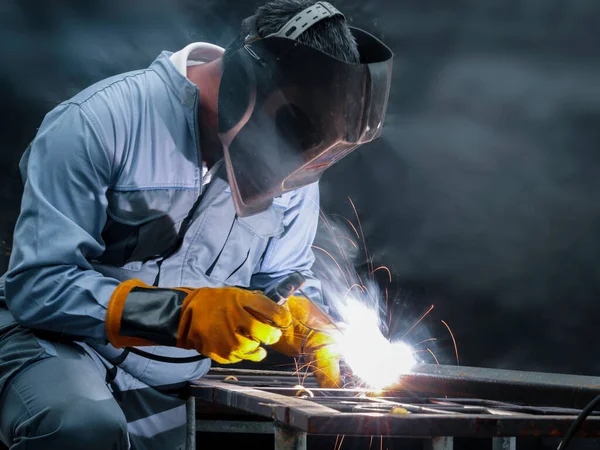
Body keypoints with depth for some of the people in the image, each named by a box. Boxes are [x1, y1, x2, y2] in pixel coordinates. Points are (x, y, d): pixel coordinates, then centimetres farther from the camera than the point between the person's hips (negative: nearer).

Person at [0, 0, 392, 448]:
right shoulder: (97, 122, -20)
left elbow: (284, 277, 12)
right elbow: (38, 283, -23)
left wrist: (308, 325, -12)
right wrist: (182, 314, -34)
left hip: (172, 385, 6)